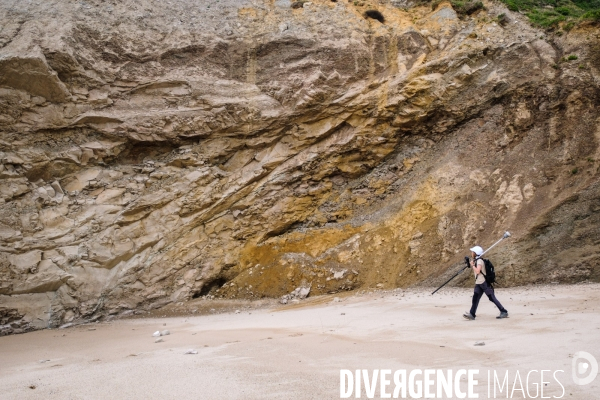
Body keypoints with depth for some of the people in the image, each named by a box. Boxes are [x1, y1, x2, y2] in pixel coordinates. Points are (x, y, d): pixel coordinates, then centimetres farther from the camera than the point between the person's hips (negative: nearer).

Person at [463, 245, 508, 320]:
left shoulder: (479, 261, -14)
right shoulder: (476, 261, 14)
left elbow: (477, 271, -26)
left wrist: (472, 265, -13)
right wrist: (471, 265, 9)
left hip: (484, 283, -9)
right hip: (478, 283, 9)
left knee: (492, 298, -4)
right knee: (475, 298, -2)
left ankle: (504, 312, 4)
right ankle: (472, 314, -7)